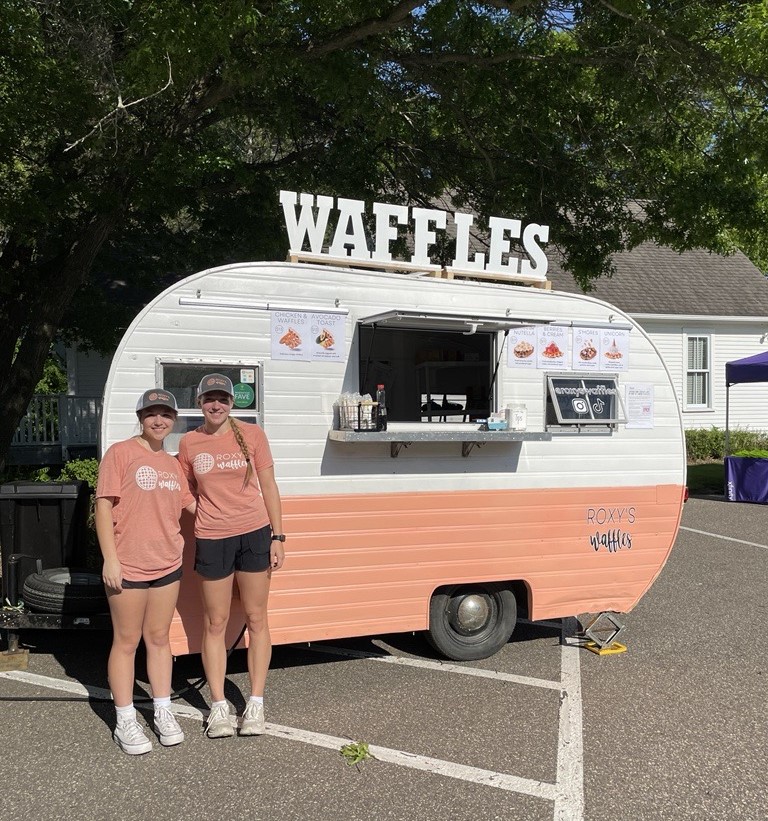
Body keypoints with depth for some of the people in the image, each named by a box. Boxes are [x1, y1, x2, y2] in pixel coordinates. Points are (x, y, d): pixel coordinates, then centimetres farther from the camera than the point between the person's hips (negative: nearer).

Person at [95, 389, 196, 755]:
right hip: (128, 568, -5)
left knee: (159, 638, 14)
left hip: (167, 565, 6)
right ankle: (125, 722, 16)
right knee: (126, 642, 5)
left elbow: (190, 503, 20)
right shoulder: (120, 453, -8)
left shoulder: (172, 463, 11)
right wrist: (110, 560, -16)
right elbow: (104, 506, -12)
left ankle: (163, 712, 26)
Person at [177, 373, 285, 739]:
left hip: (254, 534, 0)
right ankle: (218, 706, 19)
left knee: (256, 619, 7)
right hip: (212, 539, 1)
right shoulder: (188, 442, 2)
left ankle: (256, 704, 18)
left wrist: (278, 537, -2)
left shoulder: (252, 435, -1)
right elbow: (187, 490, 15)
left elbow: (269, 487, 1)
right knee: (215, 623, 7)